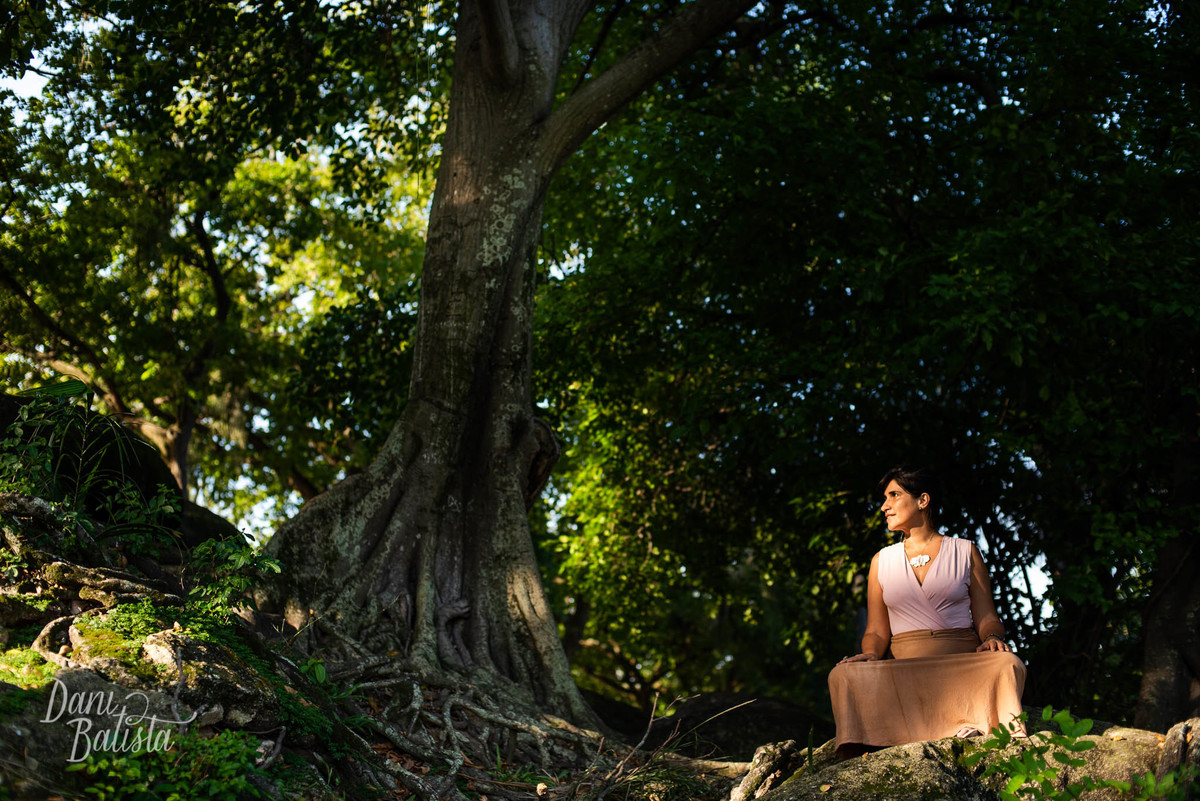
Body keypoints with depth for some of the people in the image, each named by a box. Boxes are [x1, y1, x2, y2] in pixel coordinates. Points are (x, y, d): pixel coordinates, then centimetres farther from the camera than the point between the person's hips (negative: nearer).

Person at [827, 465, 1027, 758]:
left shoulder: (965, 552, 14)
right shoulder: (882, 561, 20)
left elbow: (987, 618, 10)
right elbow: (877, 631, 16)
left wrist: (992, 638, -14)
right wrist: (871, 655, -7)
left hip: (964, 665, -2)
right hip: (906, 673, 2)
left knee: (1007, 665, -35)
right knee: (845, 675, -30)